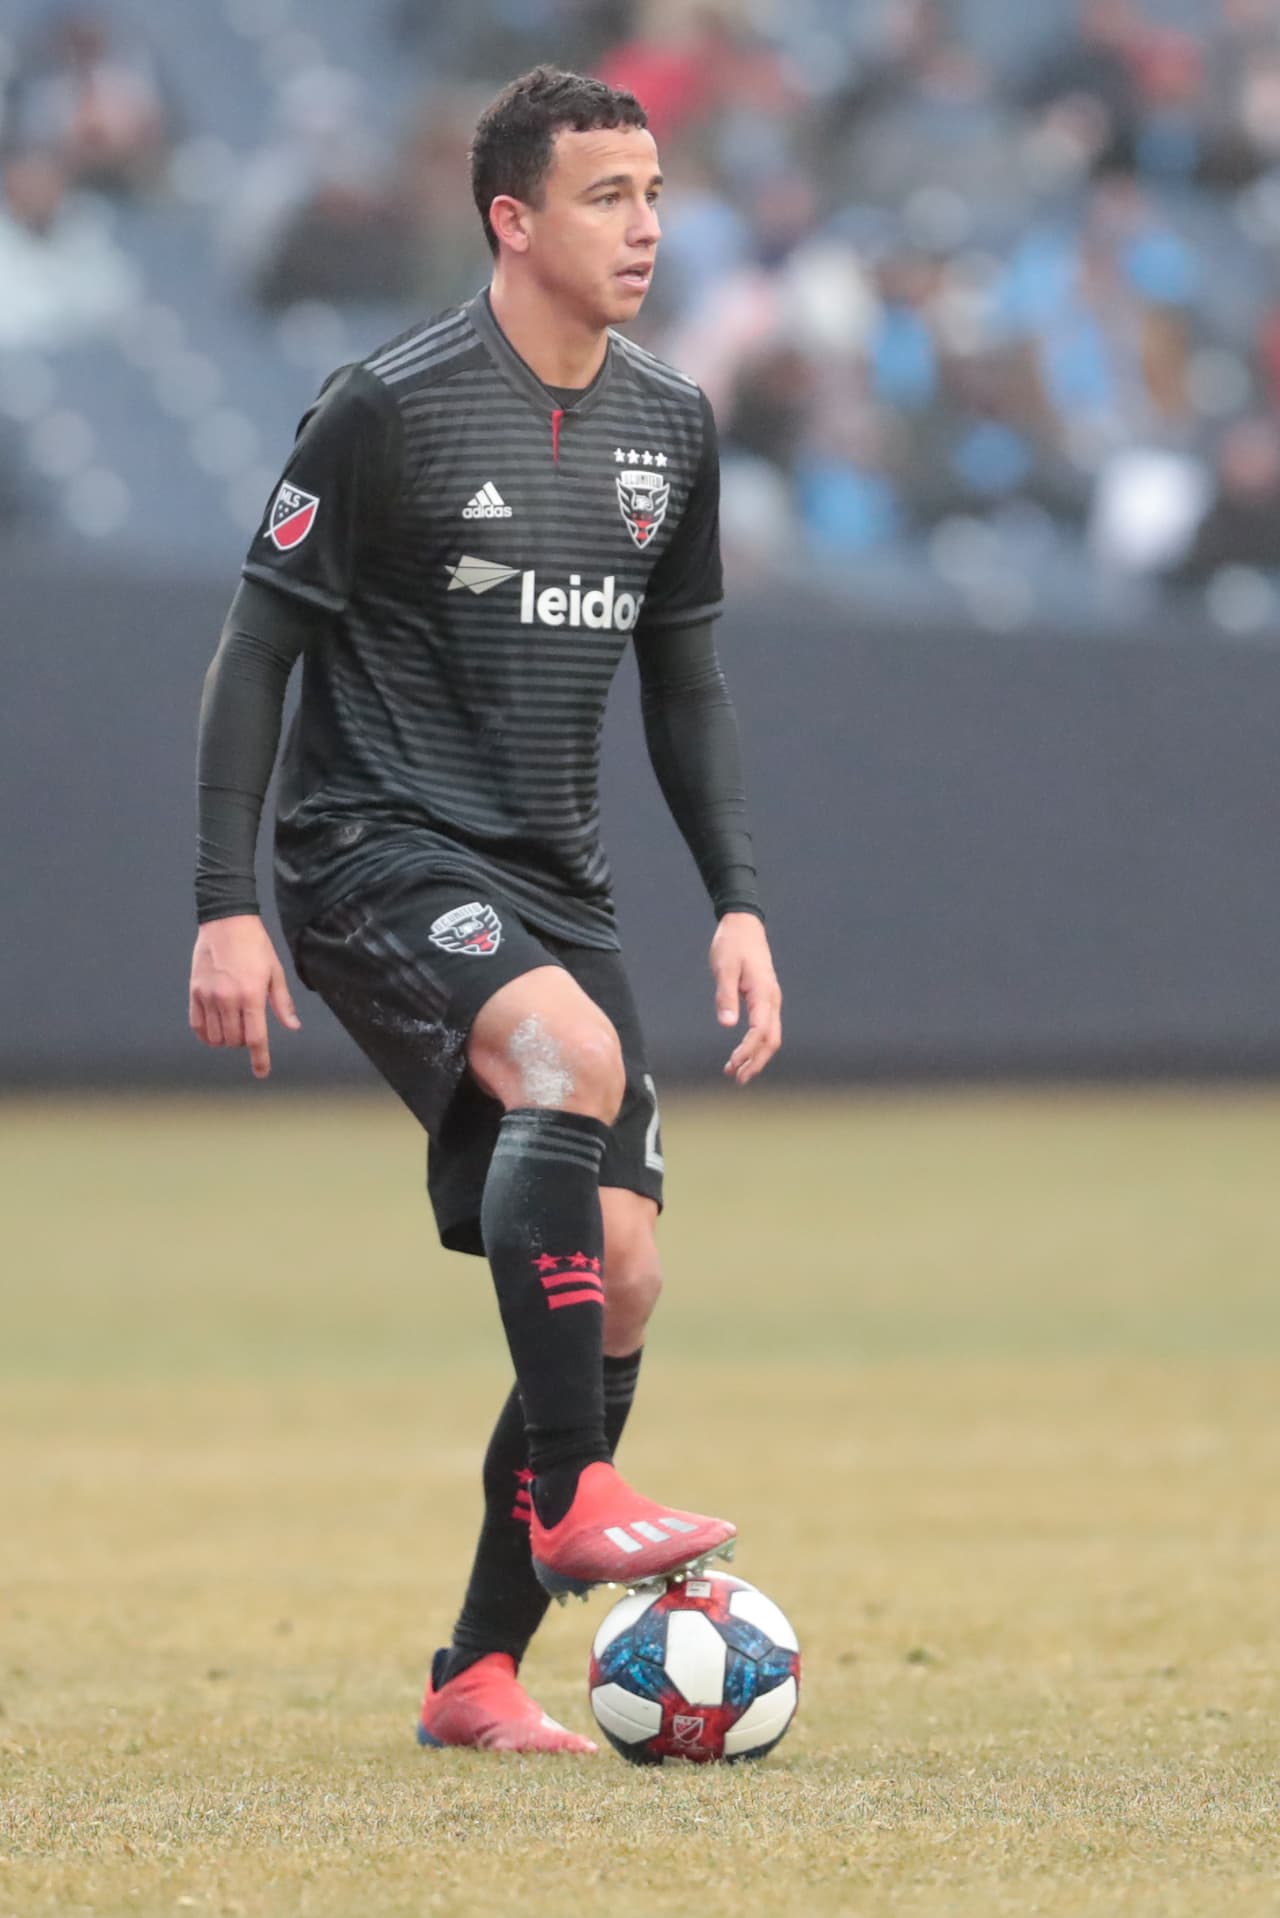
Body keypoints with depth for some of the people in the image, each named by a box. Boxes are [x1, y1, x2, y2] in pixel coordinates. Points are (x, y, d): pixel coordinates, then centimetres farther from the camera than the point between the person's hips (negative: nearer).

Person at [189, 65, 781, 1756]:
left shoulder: (670, 426, 10)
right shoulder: (394, 408, -10)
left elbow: (684, 681, 20)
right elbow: (258, 647, -6)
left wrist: (740, 901, 9)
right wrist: (228, 906, -12)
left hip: (552, 882, 7)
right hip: (377, 852, -7)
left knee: (623, 1272, -2)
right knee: (573, 1054, -36)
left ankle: (480, 1674, 7)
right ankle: (571, 1497, -33)